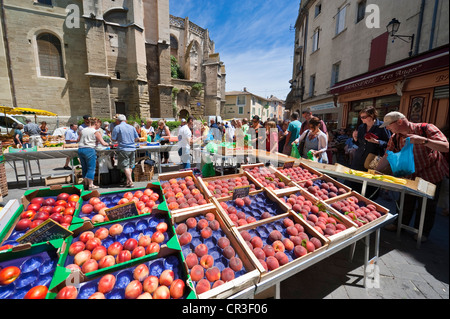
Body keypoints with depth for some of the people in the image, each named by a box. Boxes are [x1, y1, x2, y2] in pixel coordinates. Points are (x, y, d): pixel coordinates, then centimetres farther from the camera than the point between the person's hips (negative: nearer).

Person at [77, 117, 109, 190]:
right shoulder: (96, 132, -5)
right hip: (89, 150, -6)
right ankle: (91, 185, 1)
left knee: (84, 168, 14)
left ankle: (86, 184, 22)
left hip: (80, 149, 6)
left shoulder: (83, 130, 12)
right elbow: (103, 143, -7)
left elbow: (78, 140, 23)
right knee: (91, 168, 0)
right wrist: (107, 144, 13)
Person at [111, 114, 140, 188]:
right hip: (132, 149, 5)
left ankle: (130, 182, -6)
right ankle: (128, 181, 19)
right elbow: (137, 138, 12)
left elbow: (113, 139, -3)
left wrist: (119, 139, 17)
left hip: (123, 149, -4)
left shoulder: (117, 127, -3)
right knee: (130, 166, 12)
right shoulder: (132, 127, 9)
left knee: (125, 166, -2)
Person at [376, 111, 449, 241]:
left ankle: (422, 231, 30)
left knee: (427, 206, 10)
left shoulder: (426, 129, -19)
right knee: (405, 202, 14)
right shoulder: (395, 138, -7)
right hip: (409, 176, 4)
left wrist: (422, 140, -44)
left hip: (431, 176, -3)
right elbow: (387, 156, -7)